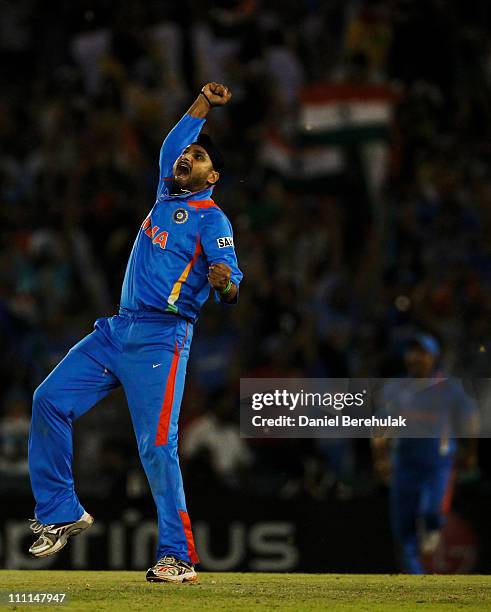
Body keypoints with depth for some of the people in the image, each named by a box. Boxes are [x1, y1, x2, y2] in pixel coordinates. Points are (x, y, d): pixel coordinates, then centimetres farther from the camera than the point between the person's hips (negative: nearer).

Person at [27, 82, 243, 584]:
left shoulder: (211, 218, -3)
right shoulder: (166, 196, 19)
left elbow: (230, 287, -16)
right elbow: (174, 143, 35)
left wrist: (225, 283, -38)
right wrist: (203, 103, 31)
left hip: (161, 339, -8)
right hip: (116, 330, 8)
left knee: (156, 446, -15)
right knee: (50, 400, -2)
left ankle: (178, 556, -13)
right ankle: (60, 513, 7)